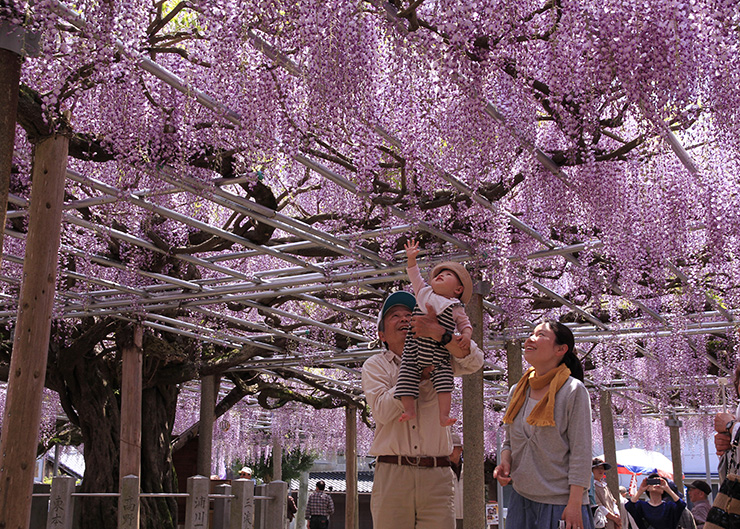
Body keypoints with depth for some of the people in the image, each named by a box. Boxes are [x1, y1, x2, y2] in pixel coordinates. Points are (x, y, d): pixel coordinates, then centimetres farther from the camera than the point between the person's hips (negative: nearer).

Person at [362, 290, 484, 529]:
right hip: (392, 474, -1)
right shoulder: (375, 365, 11)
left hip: (436, 476, 1)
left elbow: (474, 361, -5)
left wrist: (437, 332, -18)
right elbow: (383, 411, -6)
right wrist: (419, 375, -5)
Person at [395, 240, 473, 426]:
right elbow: (414, 275, 23)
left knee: (444, 381, -14)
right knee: (407, 375, -9)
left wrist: (466, 335, -10)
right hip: (414, 349, 2)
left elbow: (465, 324, 10)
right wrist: (411, 258, 14)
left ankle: (444, 415, -12)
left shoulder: (456, 308, 9)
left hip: (439, 353, -2)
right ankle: (409, 409, -2)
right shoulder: (423, 292, 16)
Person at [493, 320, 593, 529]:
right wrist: (505, 461, -3)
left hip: (561, 503, -5)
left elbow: (581, 452, -11)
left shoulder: (573, 390, -9)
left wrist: (575, 504, -15)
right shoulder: (517, 392, 8)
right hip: (521, 496, 5)